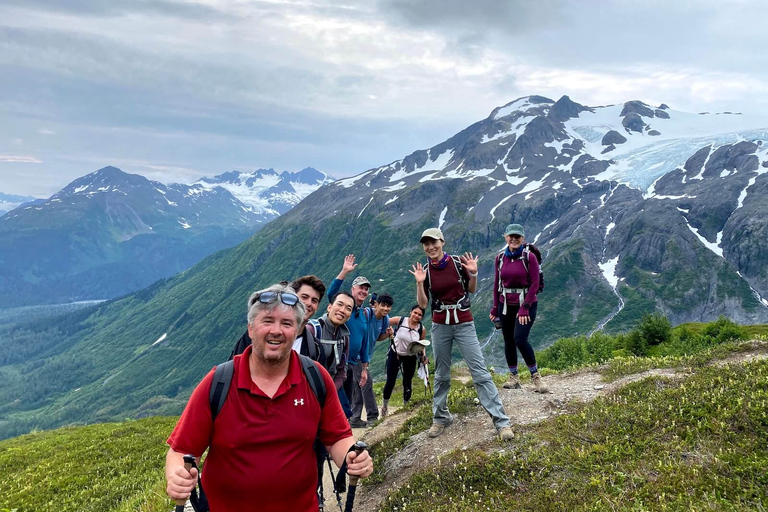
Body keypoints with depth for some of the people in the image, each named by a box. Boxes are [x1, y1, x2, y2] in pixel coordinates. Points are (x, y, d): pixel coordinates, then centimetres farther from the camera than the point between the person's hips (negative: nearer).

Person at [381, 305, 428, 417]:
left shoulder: (422, 329, -12)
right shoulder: (400, 320, -18)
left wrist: (423, 355, -15)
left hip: (410, 358, 2)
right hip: (395, 354, -1)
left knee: (407, 383, 7)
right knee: (390, 382, -2)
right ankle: (385, 406, 20)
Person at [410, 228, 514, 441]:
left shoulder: (458, 262, -5)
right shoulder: (425, 270, -1)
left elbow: (472, 290, 6)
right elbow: (423, 304, -3)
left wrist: (473, 273, -11)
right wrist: (419, 283, -16)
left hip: (464, 324, -2)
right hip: (440, 326, 2)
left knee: (480, 372, -6)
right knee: (441, 375, 11)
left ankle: (501, 421, -4)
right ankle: (441, 418, 27)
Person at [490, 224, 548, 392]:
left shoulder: (529, 257, -7)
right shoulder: (500, 258, 4)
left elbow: (535, 284, -9)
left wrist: (525, 308, -14)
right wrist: (495, 308, 9)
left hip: (526, 304, -4)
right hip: (505, 305, 4)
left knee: (520, 339, -17)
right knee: (508, 342, 7)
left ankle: (536, 376, 0)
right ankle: (513, 378, 19)